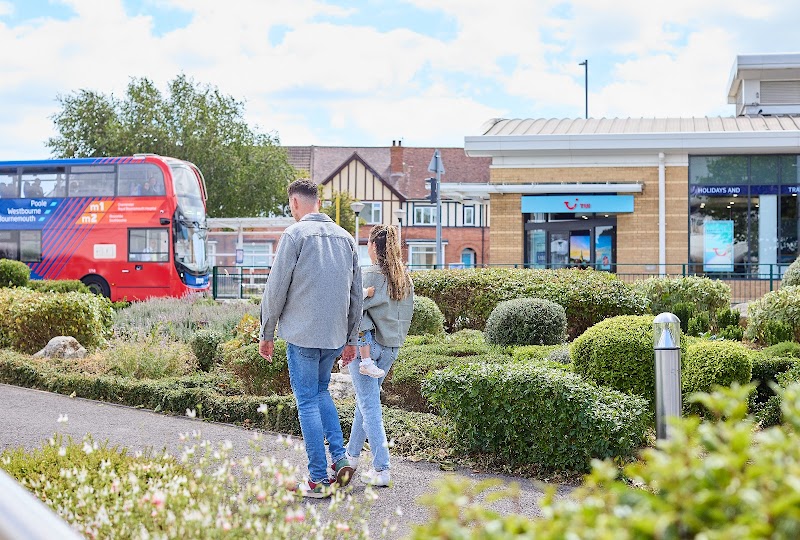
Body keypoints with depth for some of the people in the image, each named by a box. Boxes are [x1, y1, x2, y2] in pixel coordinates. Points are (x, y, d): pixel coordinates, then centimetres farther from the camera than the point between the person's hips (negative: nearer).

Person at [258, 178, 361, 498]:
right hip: (335, 334, 6)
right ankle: (340, 457, 9)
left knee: (308, 401, 1)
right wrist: (350, 339, 22)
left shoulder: (296, 234, -7)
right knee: (320, 391, 22)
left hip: (302, 333, -6)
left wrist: (266, 334, 1)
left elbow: (276, 288, -8)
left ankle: (318, 479, 2)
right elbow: (357, 294, 15)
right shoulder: (345, 237, 12)